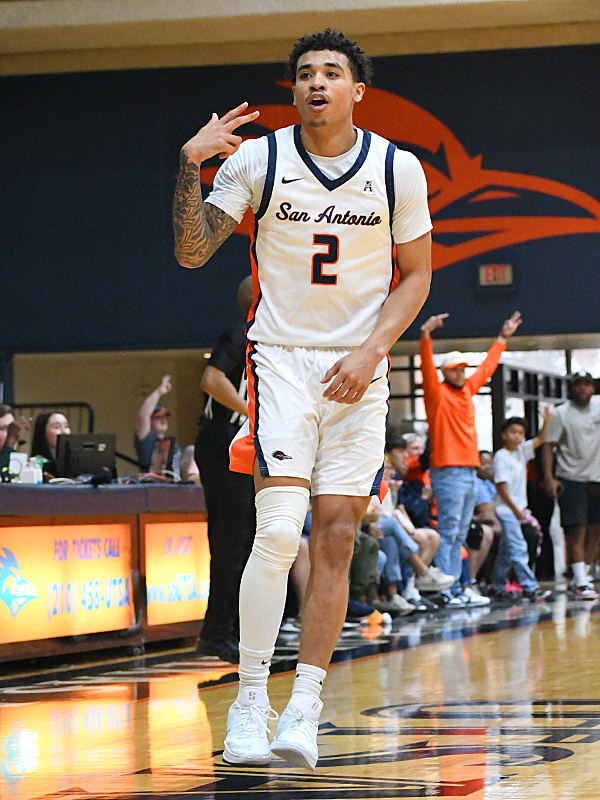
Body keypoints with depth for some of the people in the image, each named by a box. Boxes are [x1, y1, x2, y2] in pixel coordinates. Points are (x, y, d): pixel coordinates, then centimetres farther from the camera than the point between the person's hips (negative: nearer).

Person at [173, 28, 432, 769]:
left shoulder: (398, 168, -1)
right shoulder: (257, 160, -4)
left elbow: (415, 274, 5)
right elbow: (192, 253, -4)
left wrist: (371, 352, -9)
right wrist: (190, 166, -18)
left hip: (358, 371, 2)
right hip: (282, 356, -2)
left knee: (336, 538, 0)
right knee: (279, 529, -17)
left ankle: (304, 710, 7)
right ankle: (249, 697, -5)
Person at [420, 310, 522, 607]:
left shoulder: (468, 390, 17)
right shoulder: (437, 393, -3)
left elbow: (487, 367, 31)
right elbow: (427, 367, -19)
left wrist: (503, 337, 39)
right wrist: (426, 336, -32)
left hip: (470, 471, 8)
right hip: (448, 473, -8)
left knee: (459, 536, 8)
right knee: (447, 533, -10)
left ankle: (455, 589, 9)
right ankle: (445, 591, -13)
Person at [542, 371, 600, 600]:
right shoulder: (561, 413, -1)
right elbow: (549, 446, -4)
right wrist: (549, 478, -14)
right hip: (571, 479, -4)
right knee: (576, 530, -10)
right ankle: (581, 583, -11)